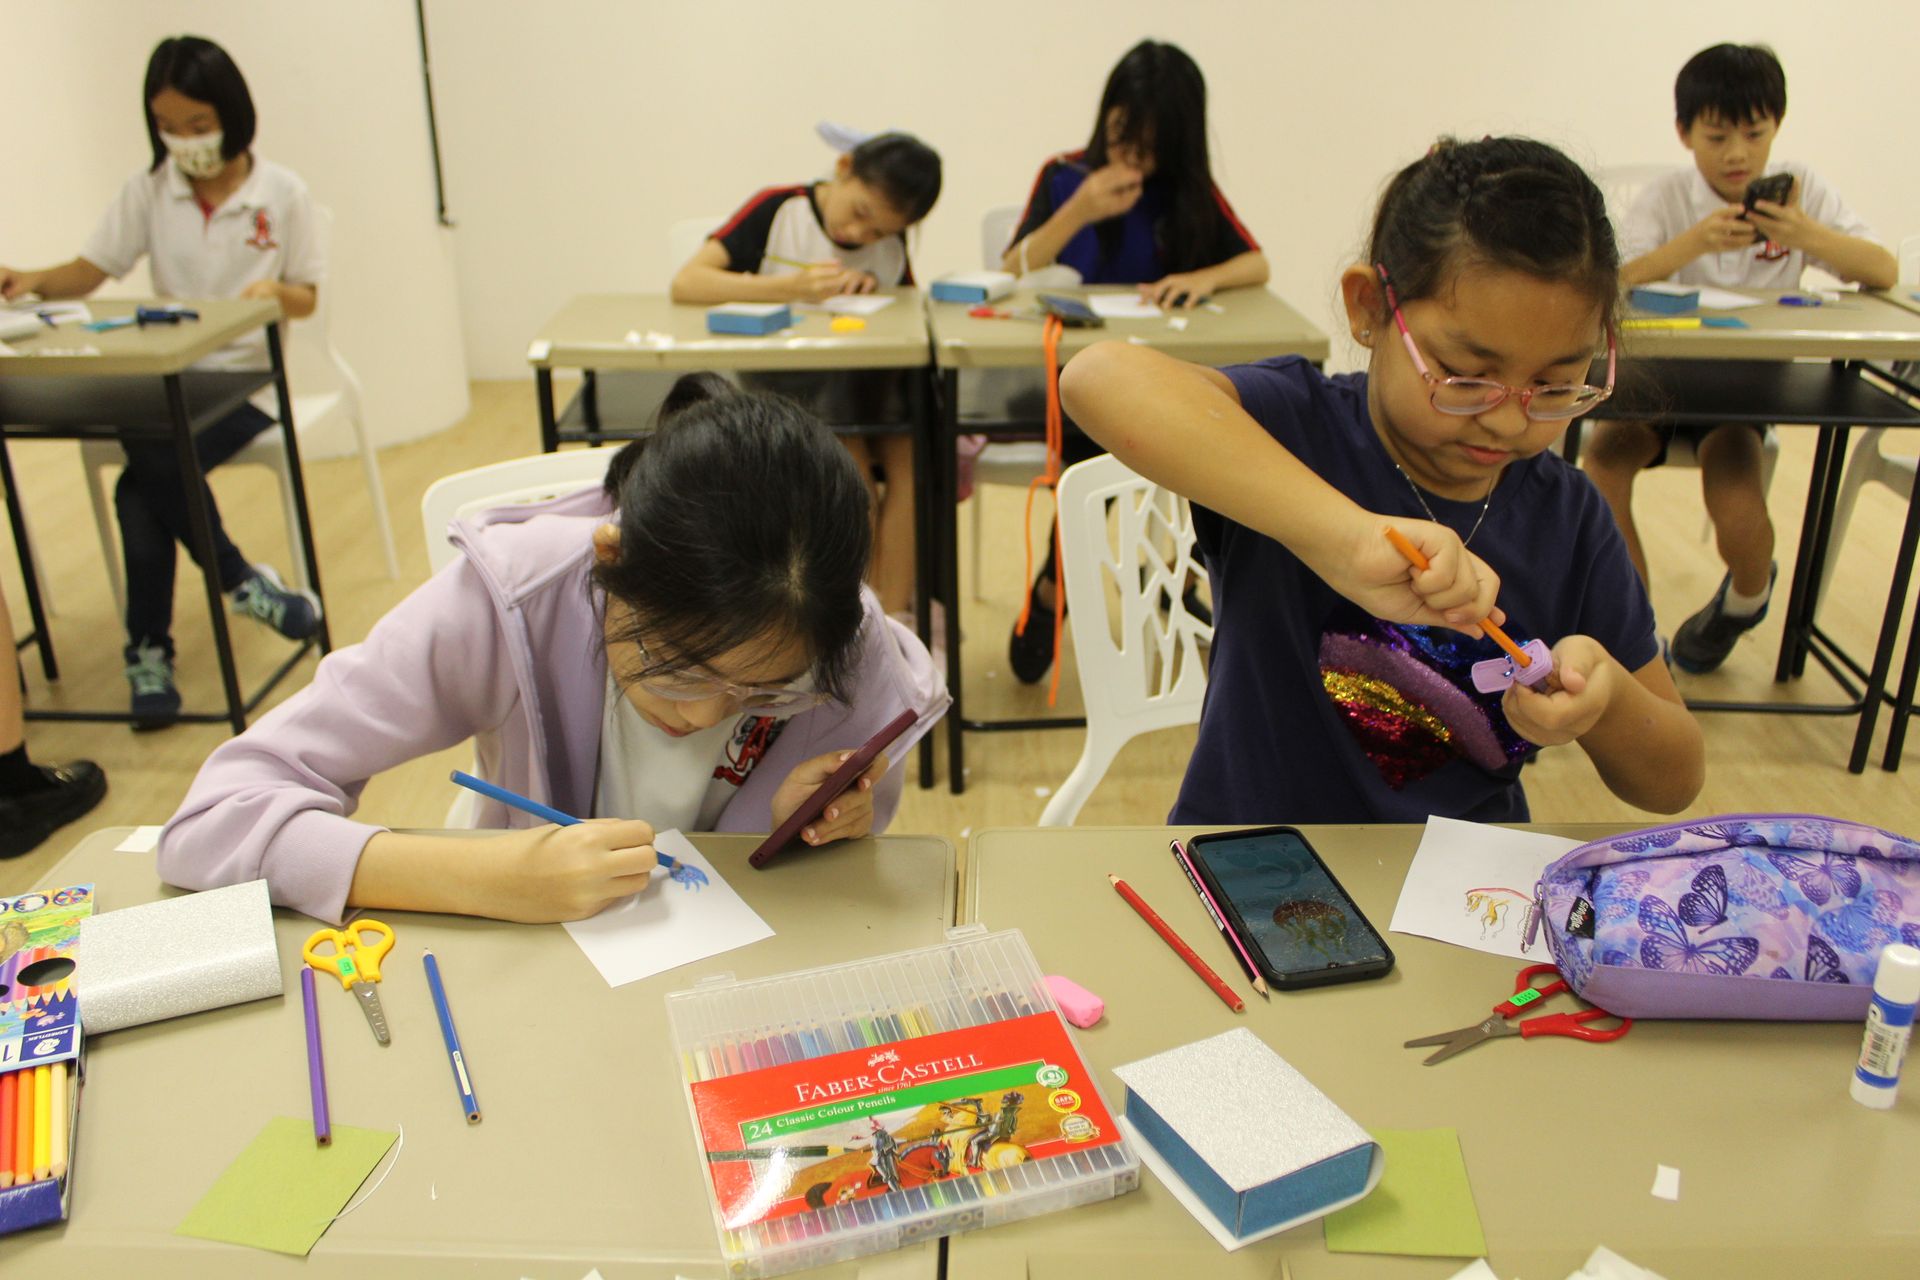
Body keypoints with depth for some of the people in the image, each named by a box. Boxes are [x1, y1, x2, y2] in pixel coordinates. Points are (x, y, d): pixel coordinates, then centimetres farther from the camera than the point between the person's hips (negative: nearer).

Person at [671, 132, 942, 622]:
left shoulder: (891, 239, 9)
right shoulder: (777, 210, -5)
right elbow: (686, 283, -15)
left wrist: (876, 289, -9)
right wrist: (789, 288, -26)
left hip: (869, 378, 4)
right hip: (781, 380, -4)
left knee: (912, 459, -24)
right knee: (850, 466, -29)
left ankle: (894, 620, -16)